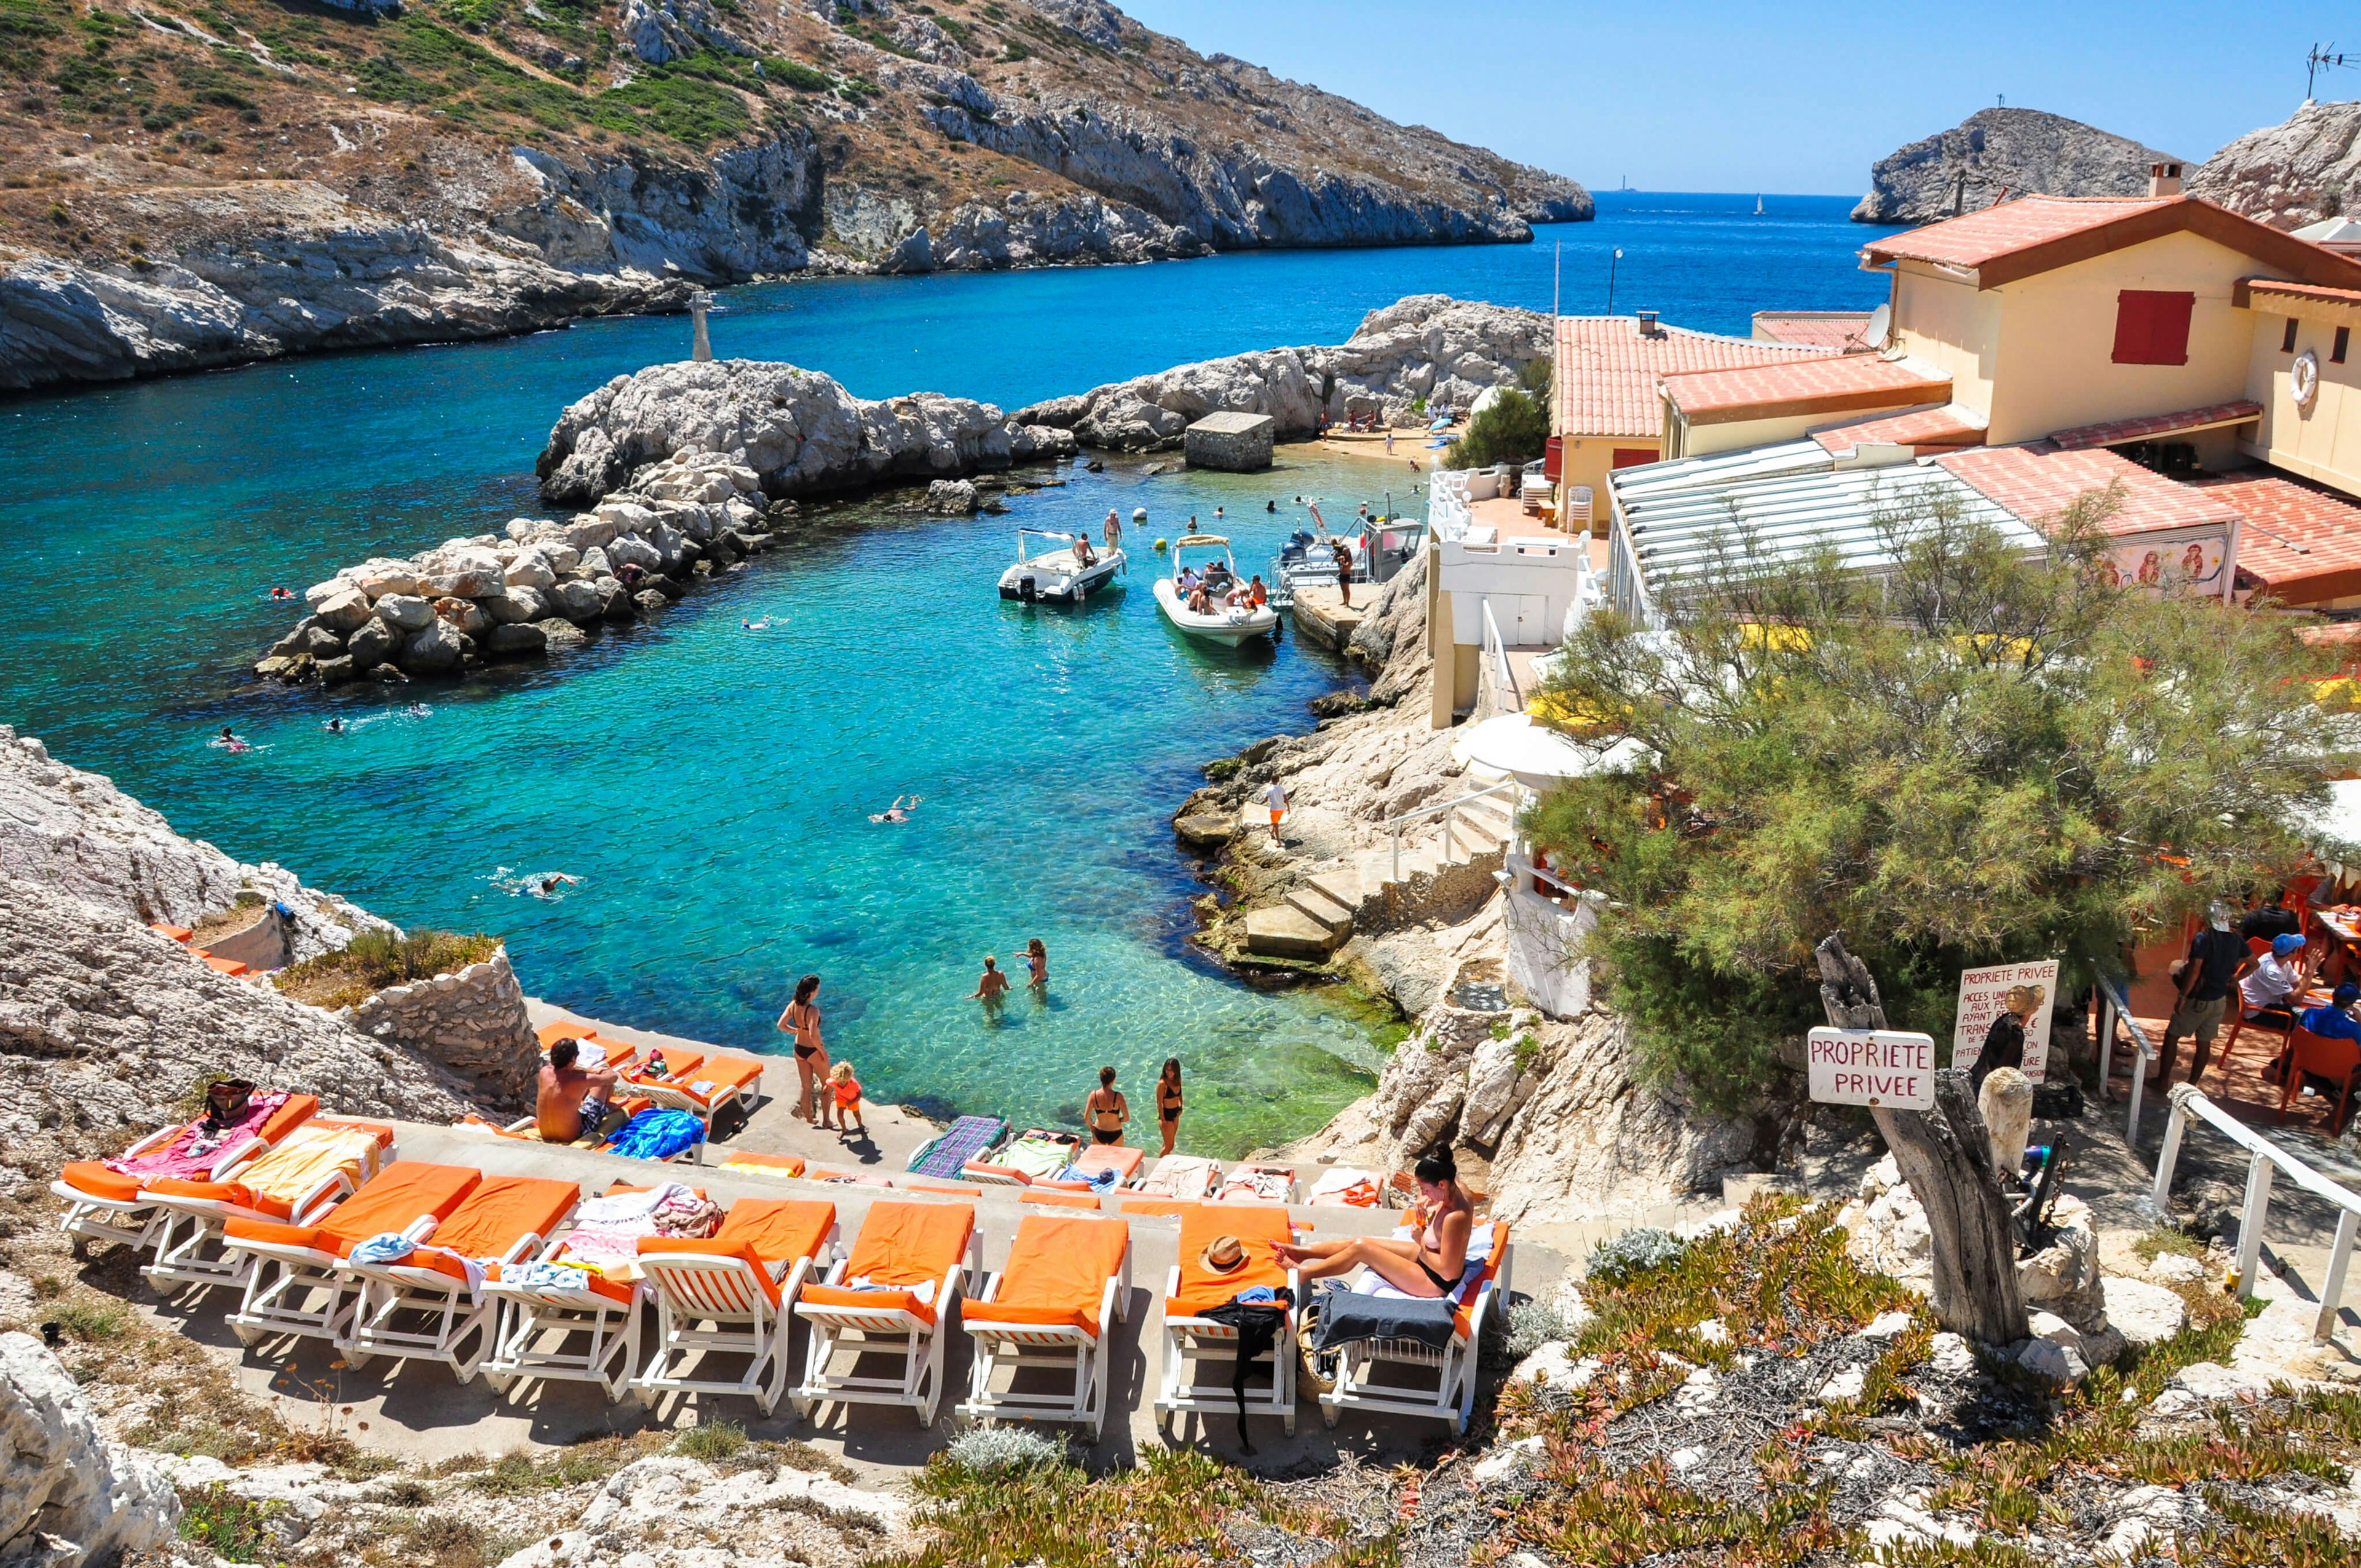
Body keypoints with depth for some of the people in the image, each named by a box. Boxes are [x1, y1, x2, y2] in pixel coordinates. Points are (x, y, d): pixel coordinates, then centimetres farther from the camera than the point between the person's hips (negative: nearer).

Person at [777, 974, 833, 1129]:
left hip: (799, 1049, 6)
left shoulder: (793, 1005, -9)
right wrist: (823, 1051, -19)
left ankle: (809, 1119, 34)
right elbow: (813, 1036, -33)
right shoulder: (813, 1010, -30)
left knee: (805, 1086, 20)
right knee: (826, 1084, 16)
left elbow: (781, 1025, -5)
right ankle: (826, 1120, 22)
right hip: (813, 1051, -6)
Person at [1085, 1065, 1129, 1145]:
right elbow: (1127, 1118, -17)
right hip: (1115, 1134, -2)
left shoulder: (1094, 1095, -15)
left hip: (1099, 1133, 2)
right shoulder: (1118, 1096, -21)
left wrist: (1091, 1127, 8)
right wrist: (1117, 1120, 3)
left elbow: (1086, 1118, -12)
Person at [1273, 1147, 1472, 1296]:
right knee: (1358, 1241, 8)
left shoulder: (1455, 1218, -36)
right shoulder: (1457, 1189, -10)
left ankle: (1302, 1273, 7)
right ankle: (1300, 1252, 23)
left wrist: (1421, 1244, -21)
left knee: (1360, 1248, -9)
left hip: (1437, 1281, -9)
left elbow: (1448, 1272, -31)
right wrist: (1423, 1203, -10)